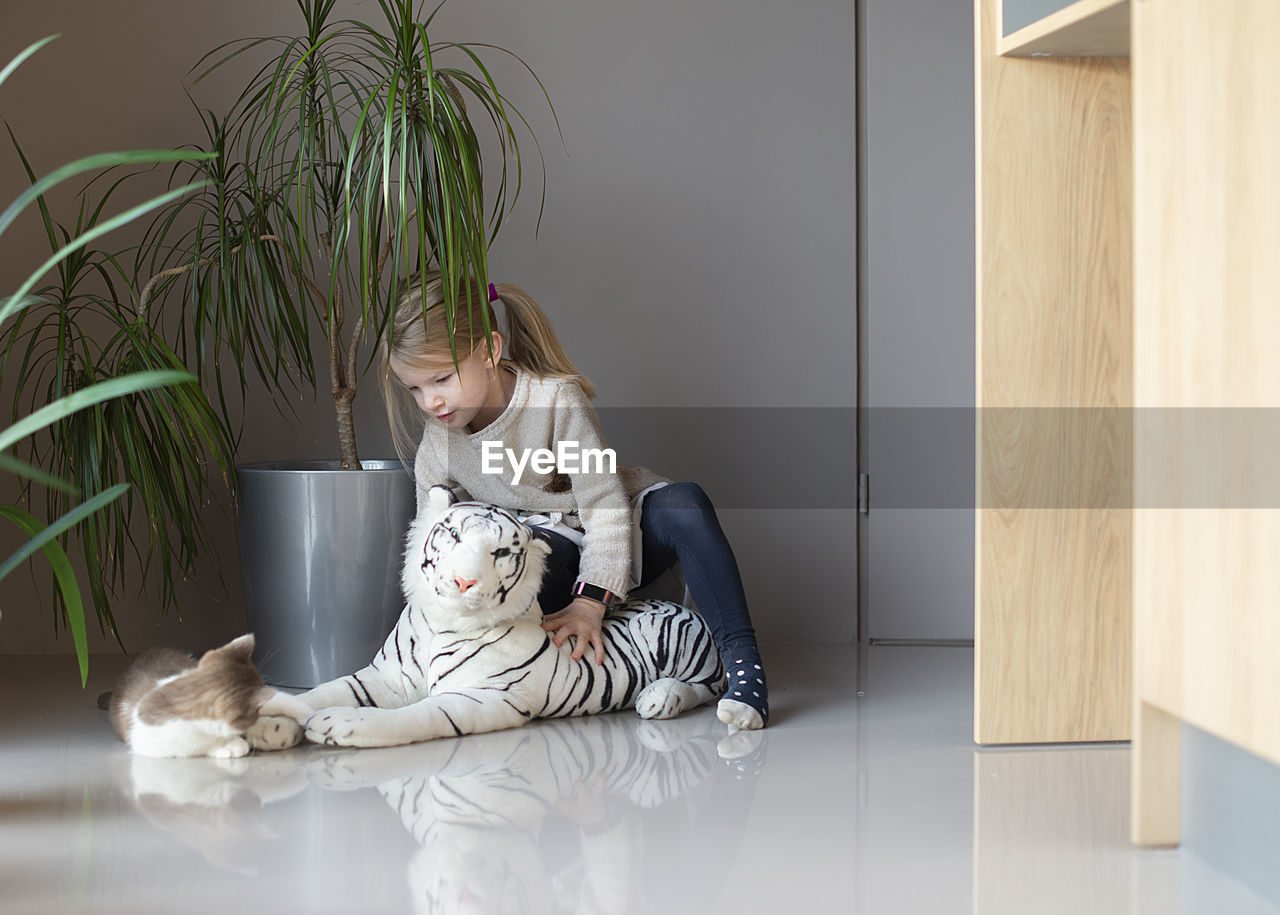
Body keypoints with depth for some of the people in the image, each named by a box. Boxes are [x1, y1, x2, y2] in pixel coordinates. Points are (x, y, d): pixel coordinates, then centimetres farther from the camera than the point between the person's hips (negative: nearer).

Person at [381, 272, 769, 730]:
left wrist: (590, 602, -30)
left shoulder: (555, 398, -20)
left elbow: (604, 503, -22)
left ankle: (743, 661, -37)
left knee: (685, 503, -34)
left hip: (614, 543, -2)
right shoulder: (436, 451, -6)